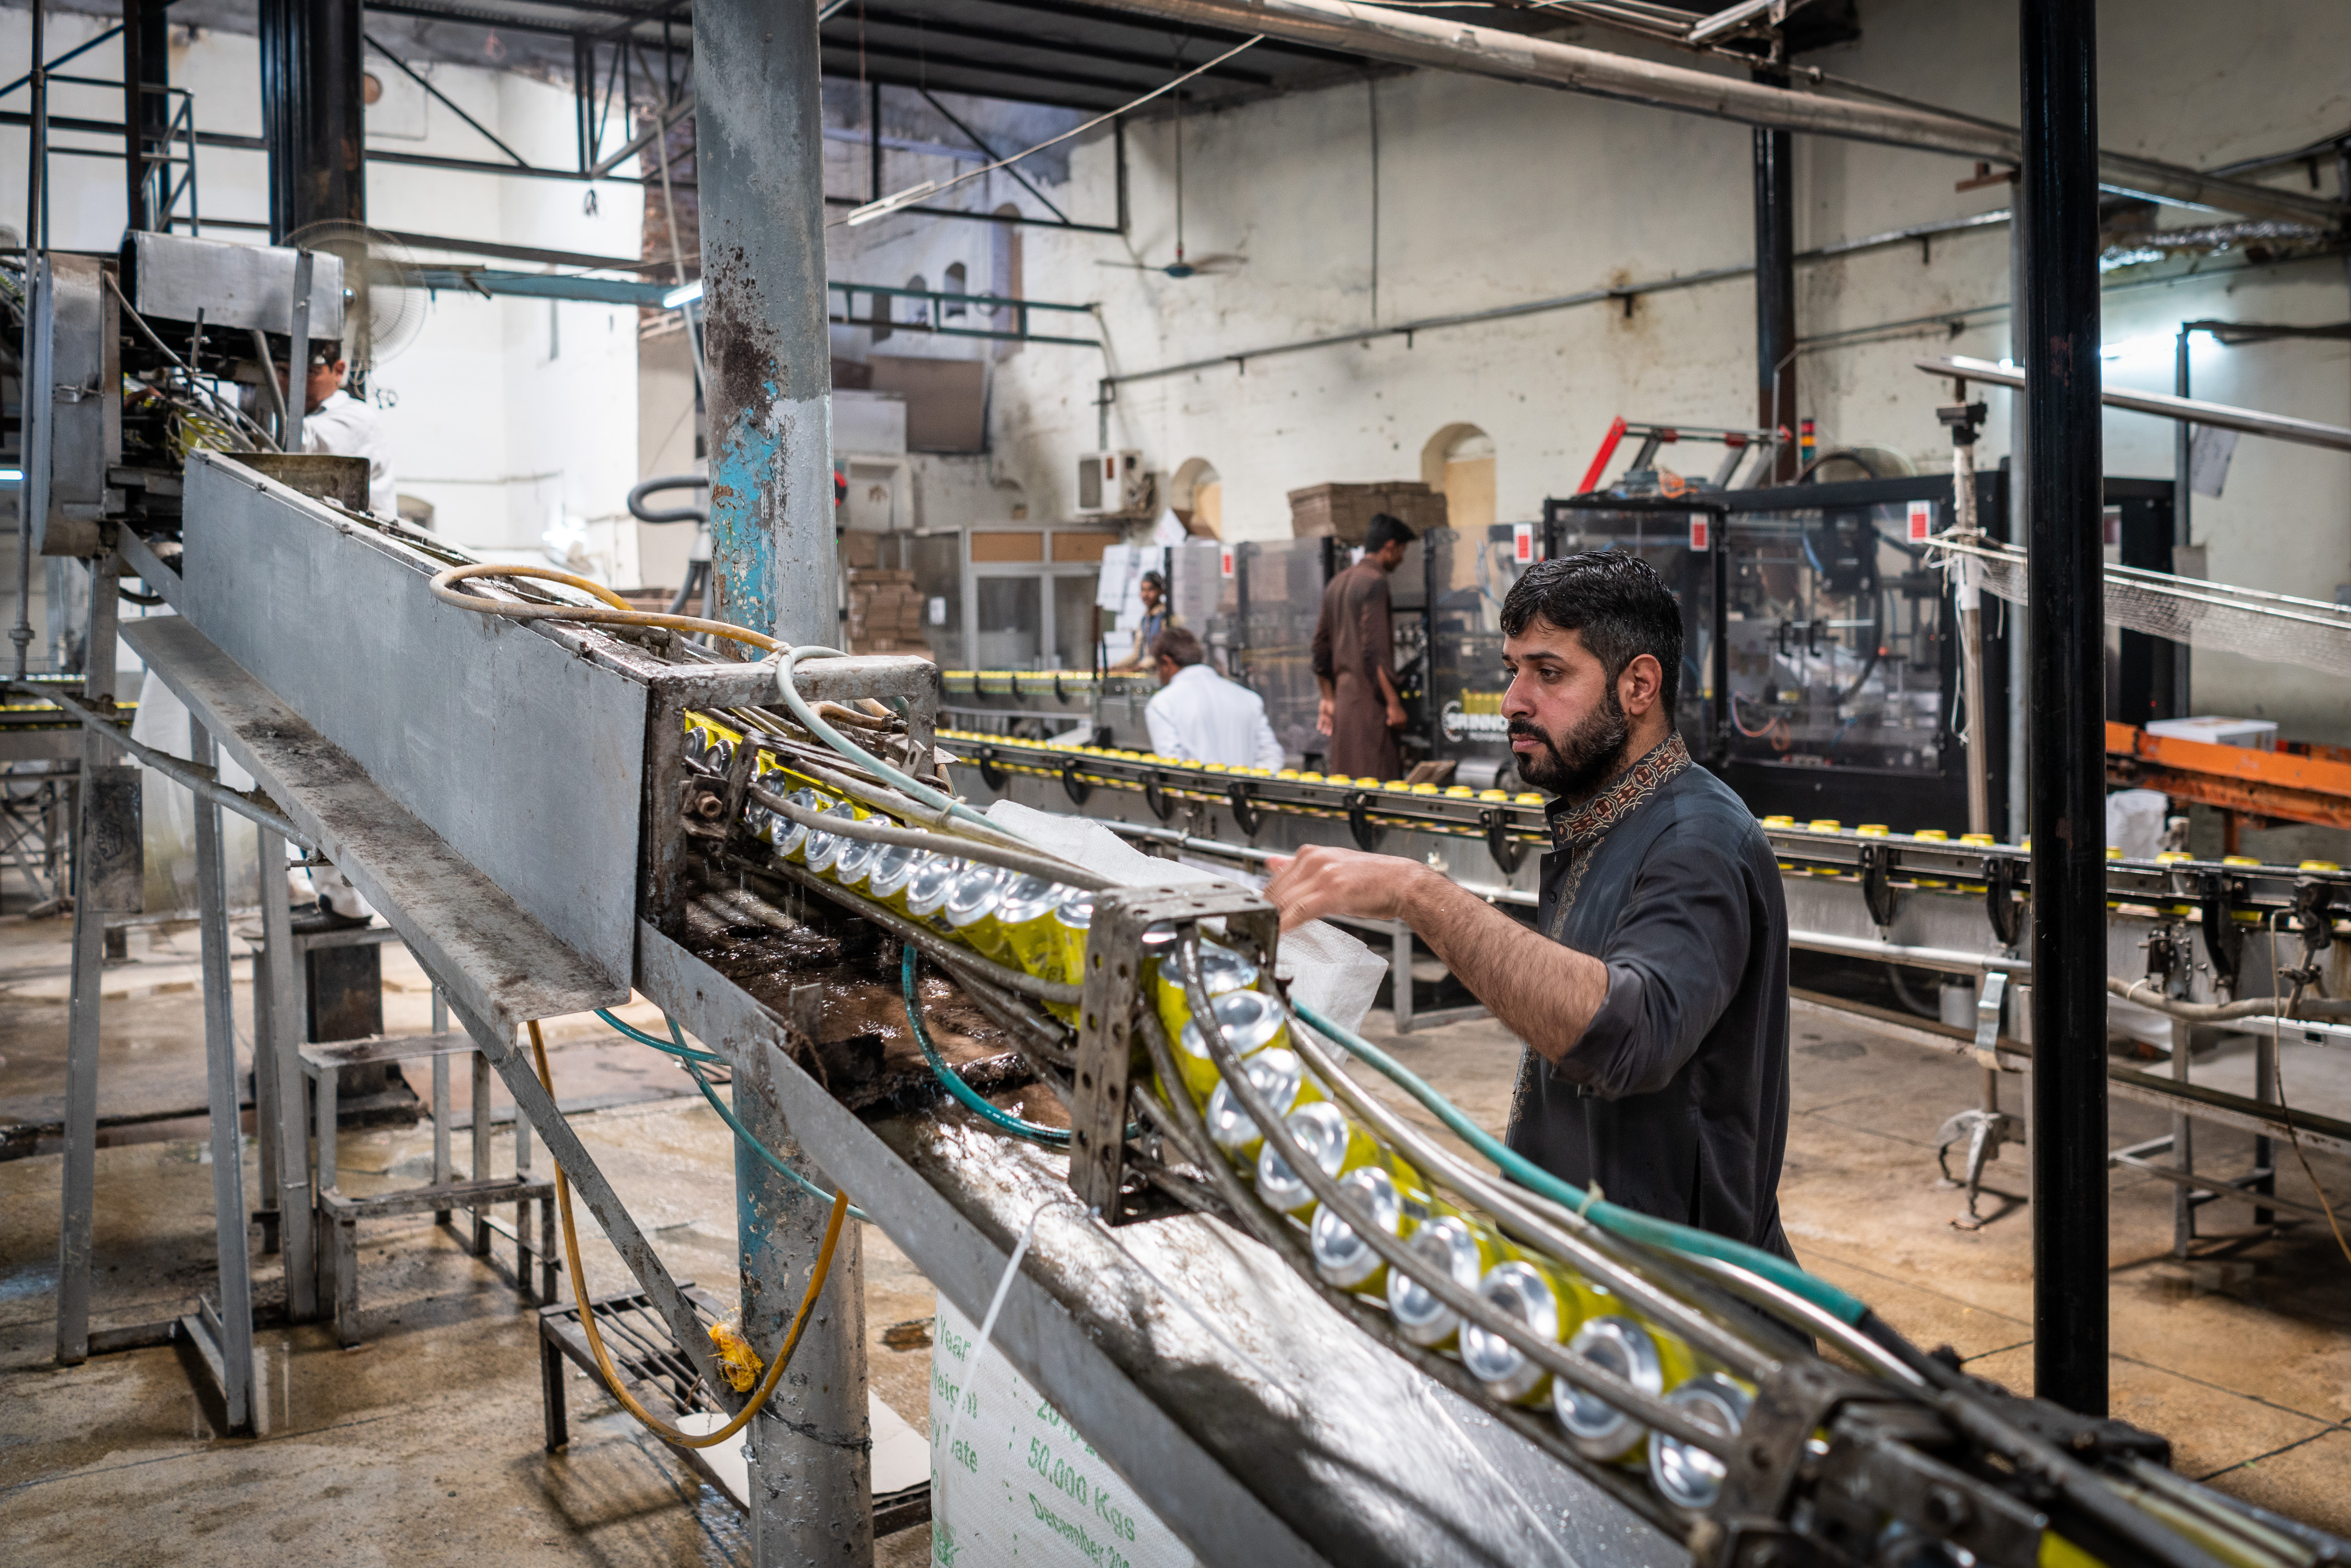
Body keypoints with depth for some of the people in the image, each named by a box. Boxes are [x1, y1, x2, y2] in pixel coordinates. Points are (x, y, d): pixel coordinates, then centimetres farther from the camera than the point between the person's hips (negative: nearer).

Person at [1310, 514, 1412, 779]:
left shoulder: (1338, 583, 17)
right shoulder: (1374, 581, -10)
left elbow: (1320, 648, 21)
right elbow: (1375, 651, -18)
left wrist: (1328, 698, 26)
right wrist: (1393, 703, -16)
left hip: (1341, 698, 9)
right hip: (1368, 699, -9)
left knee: (1345, 782, 9)